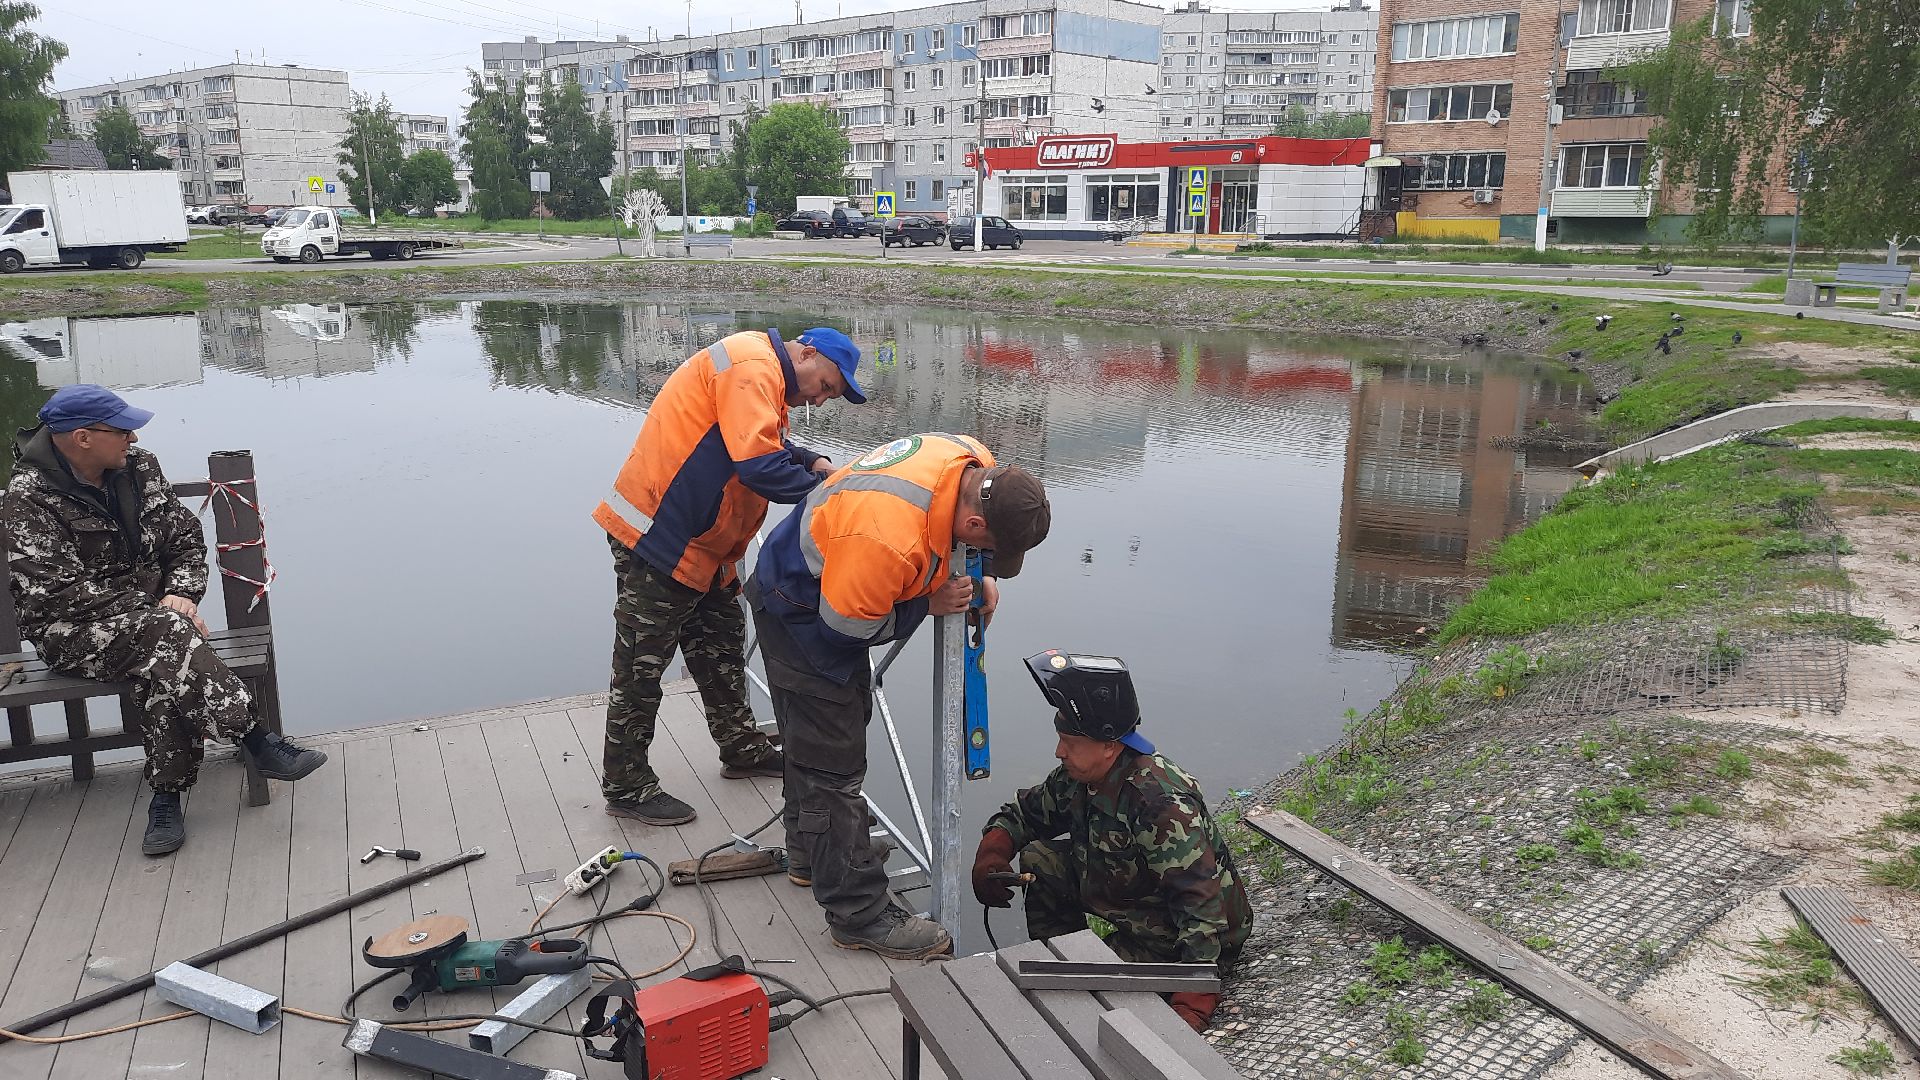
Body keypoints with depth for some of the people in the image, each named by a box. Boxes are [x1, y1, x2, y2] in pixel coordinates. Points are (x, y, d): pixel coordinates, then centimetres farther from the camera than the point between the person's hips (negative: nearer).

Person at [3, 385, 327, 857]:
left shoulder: (138, 467, 3)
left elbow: (186, 539, 10)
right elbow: (55, 594, -20)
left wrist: (181, 594, -10)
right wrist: (157, 609, -23)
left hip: (150, 613, 4)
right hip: (73, 633, -4)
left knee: (162, 666, -31)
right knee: (165, 635, -35)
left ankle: (167, 796, -24)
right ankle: (257, 743, -33)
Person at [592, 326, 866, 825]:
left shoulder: (762, 374, 14)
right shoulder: (752, 367, -20)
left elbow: (765, 443, 24)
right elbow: (759, 465, -29)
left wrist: (811, 461, 5)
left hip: (701, 546, 11)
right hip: (658, 539, -11)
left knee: (722, 646, 20)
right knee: (641, 666, 0)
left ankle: (742, 750, 35)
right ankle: (625, 785, 11)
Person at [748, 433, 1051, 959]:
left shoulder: (978, 463, -18)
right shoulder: (888, 536, -43)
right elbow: (843, 628, -27)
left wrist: (978, 578, -8)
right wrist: (930, 605, -19)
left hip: (835, 585, 10)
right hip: (801, 615, -9)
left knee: (814, 735, 25)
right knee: (834, 764, -5)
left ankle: (809, 853, 44)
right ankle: (860, 914, 5)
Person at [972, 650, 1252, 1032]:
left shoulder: (1161, 804, -33)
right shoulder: (1079, 777, -6)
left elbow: (1203, 904, -36)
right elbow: (1025, 810, 13)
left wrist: (1192, 1005, -39)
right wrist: (991, 853, -8)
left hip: (1182, 939, -9)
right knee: (1039, 859, 2)